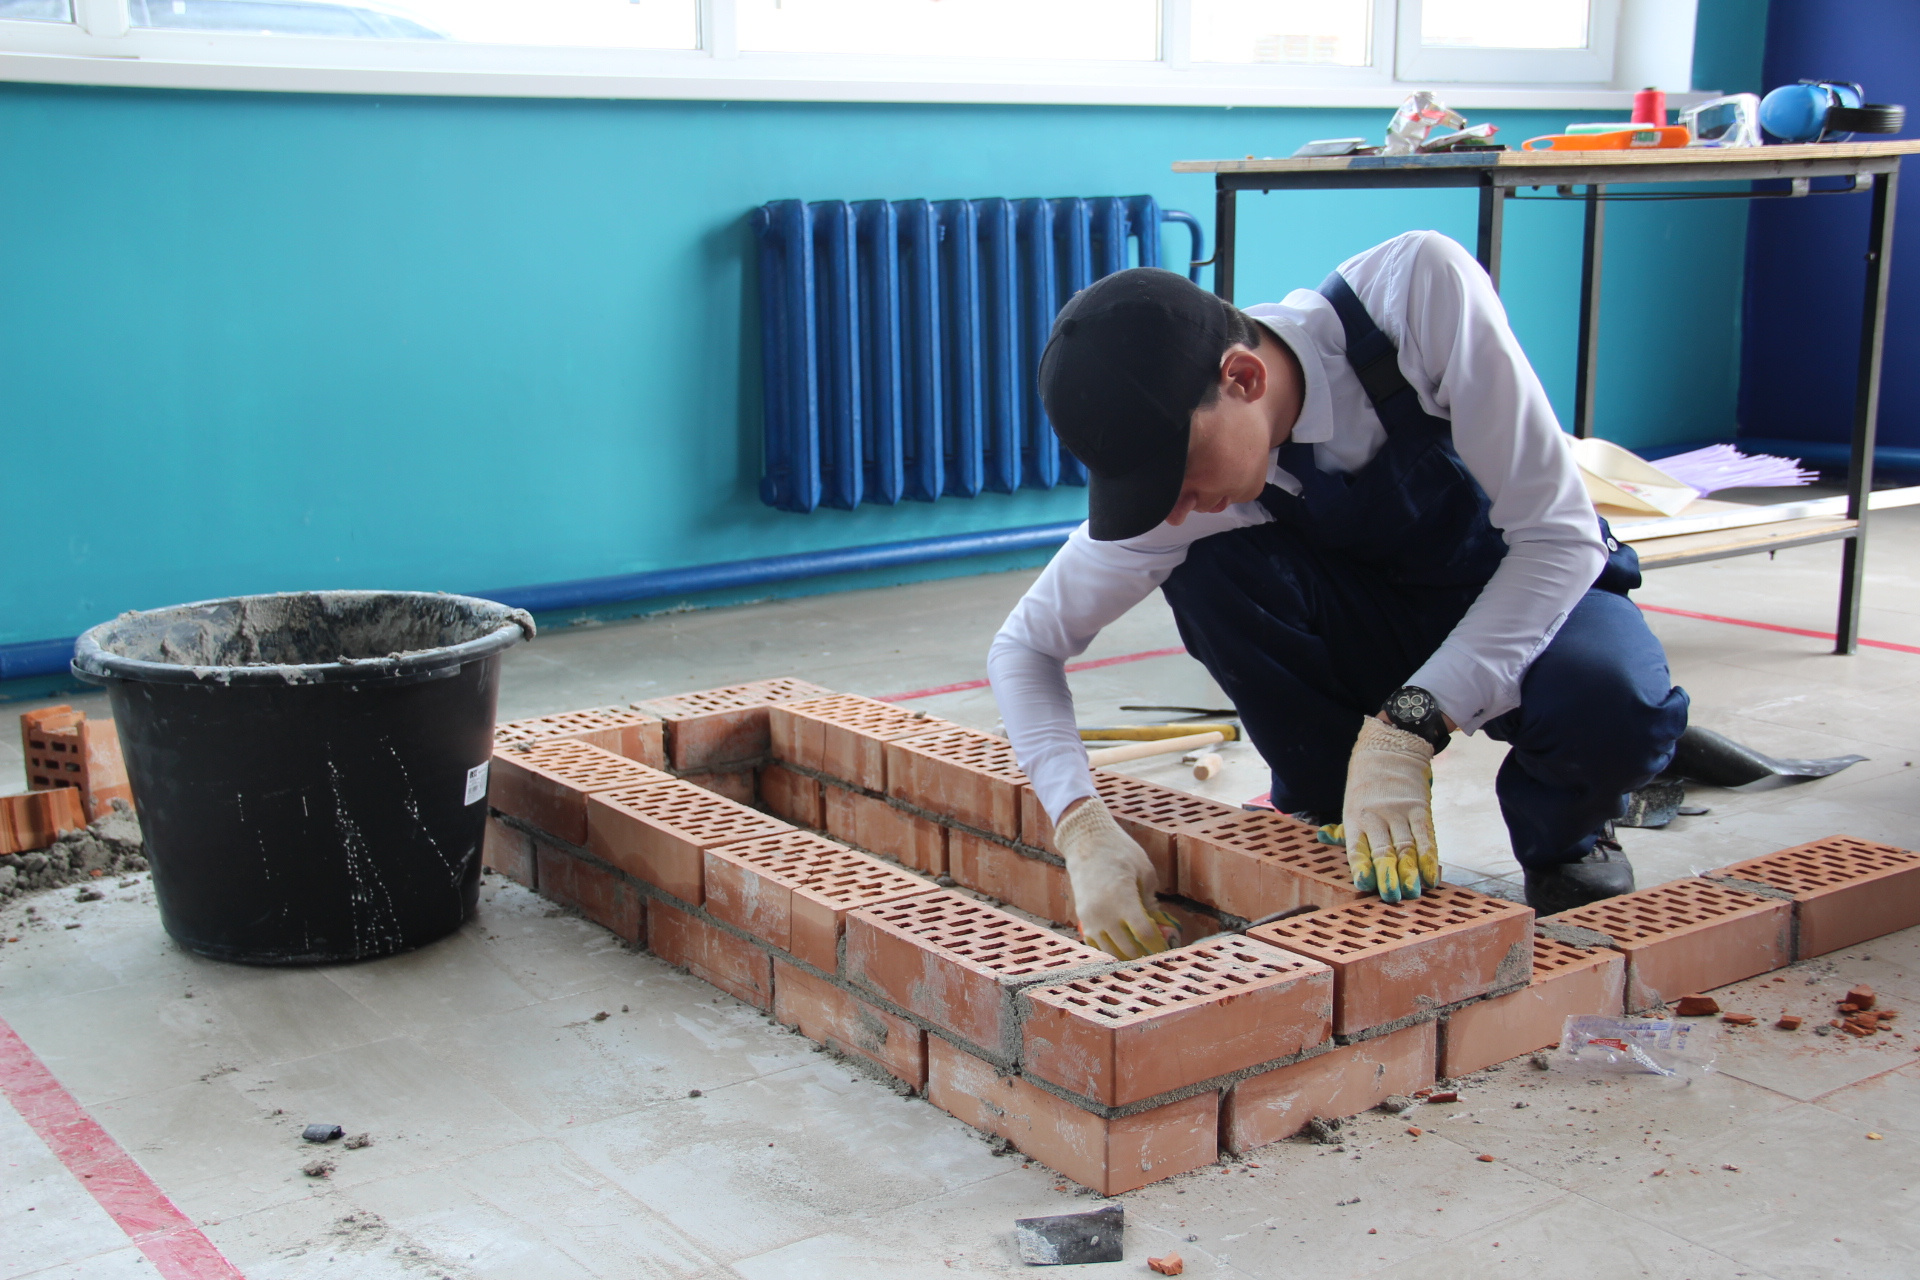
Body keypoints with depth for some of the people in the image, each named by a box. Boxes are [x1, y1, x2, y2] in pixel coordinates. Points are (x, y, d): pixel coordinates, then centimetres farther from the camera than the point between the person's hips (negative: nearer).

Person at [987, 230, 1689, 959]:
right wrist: (1084, 831, -31)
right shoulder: (1167, 464, -23)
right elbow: (1024, 647, -15)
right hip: (1372, 623, 2)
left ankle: (1563, 841, -1)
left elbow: (1558, 534, -30)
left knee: (1613, 706, -37)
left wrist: (1405, 728, -39)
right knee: (1207, 569, -28)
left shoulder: (1419, 288, -33)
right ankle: (1330, 821, -5)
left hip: (1540, 592, -2)